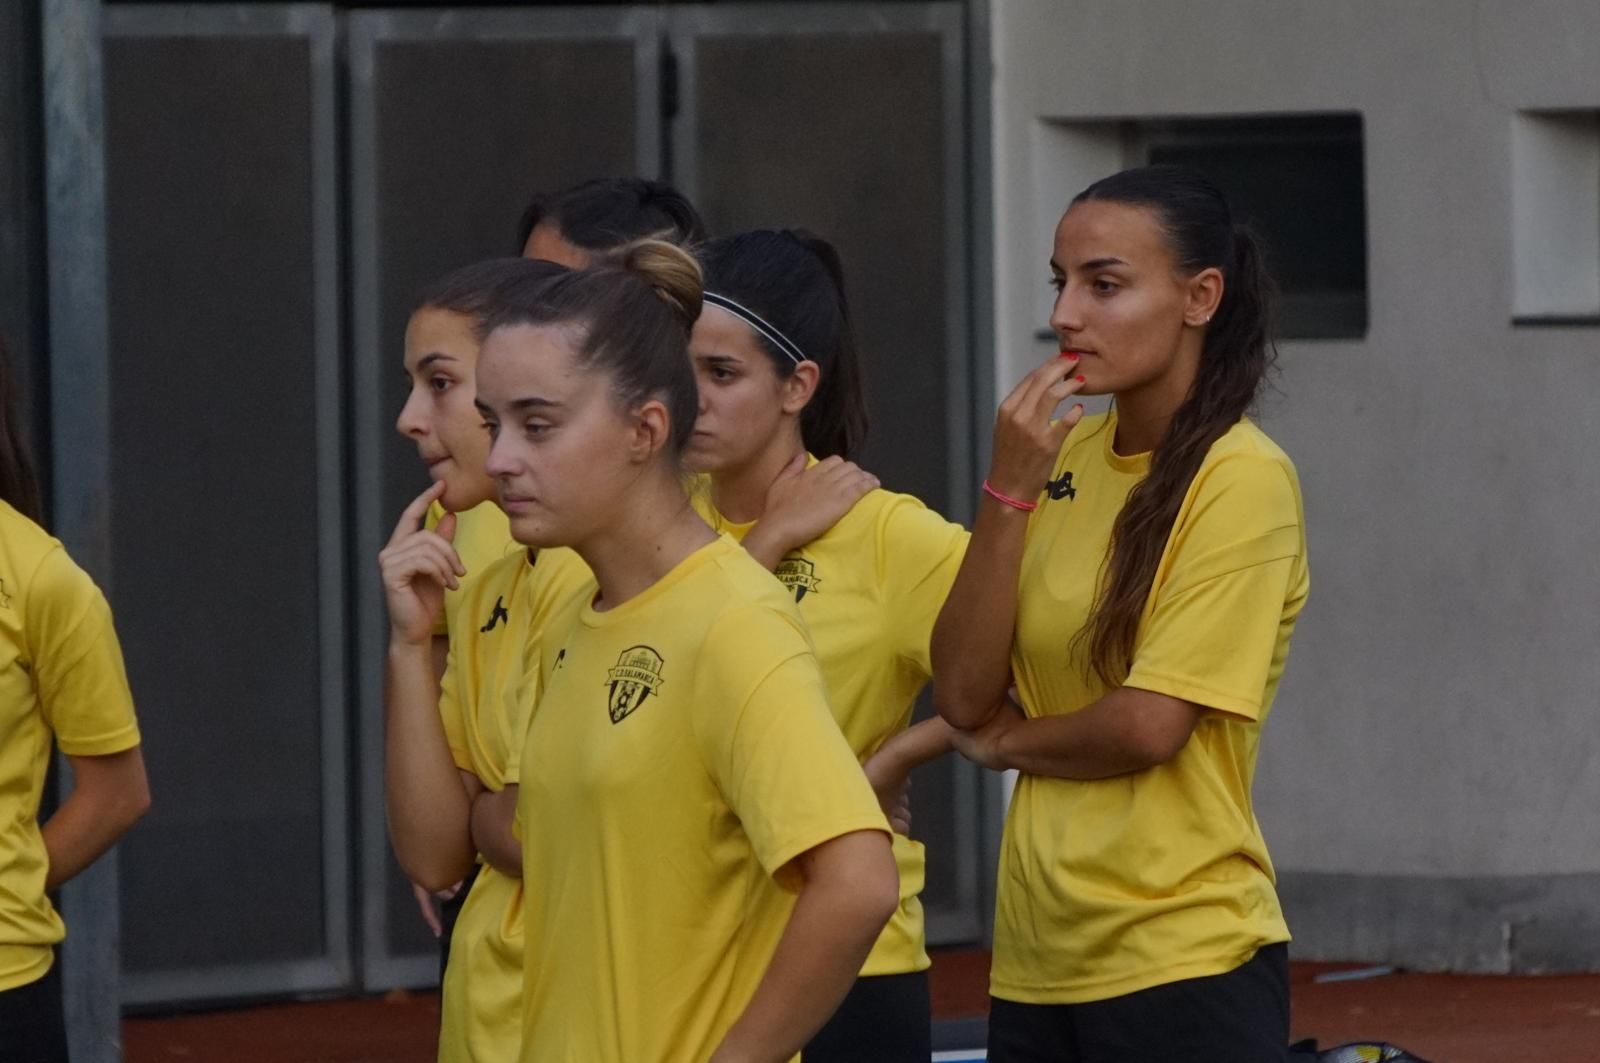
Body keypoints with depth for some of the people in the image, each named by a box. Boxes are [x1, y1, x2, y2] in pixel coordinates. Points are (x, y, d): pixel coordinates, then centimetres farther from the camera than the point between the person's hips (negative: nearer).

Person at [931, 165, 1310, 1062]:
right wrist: (1009, 489, -7)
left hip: (1181, 961, -6)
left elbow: (1151, 723, -17)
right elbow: (964, 696, 2)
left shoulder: (1241, 478, -11)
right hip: (1041, 958, 6)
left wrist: (1006, 741, 1)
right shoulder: (1065, 459, 8)